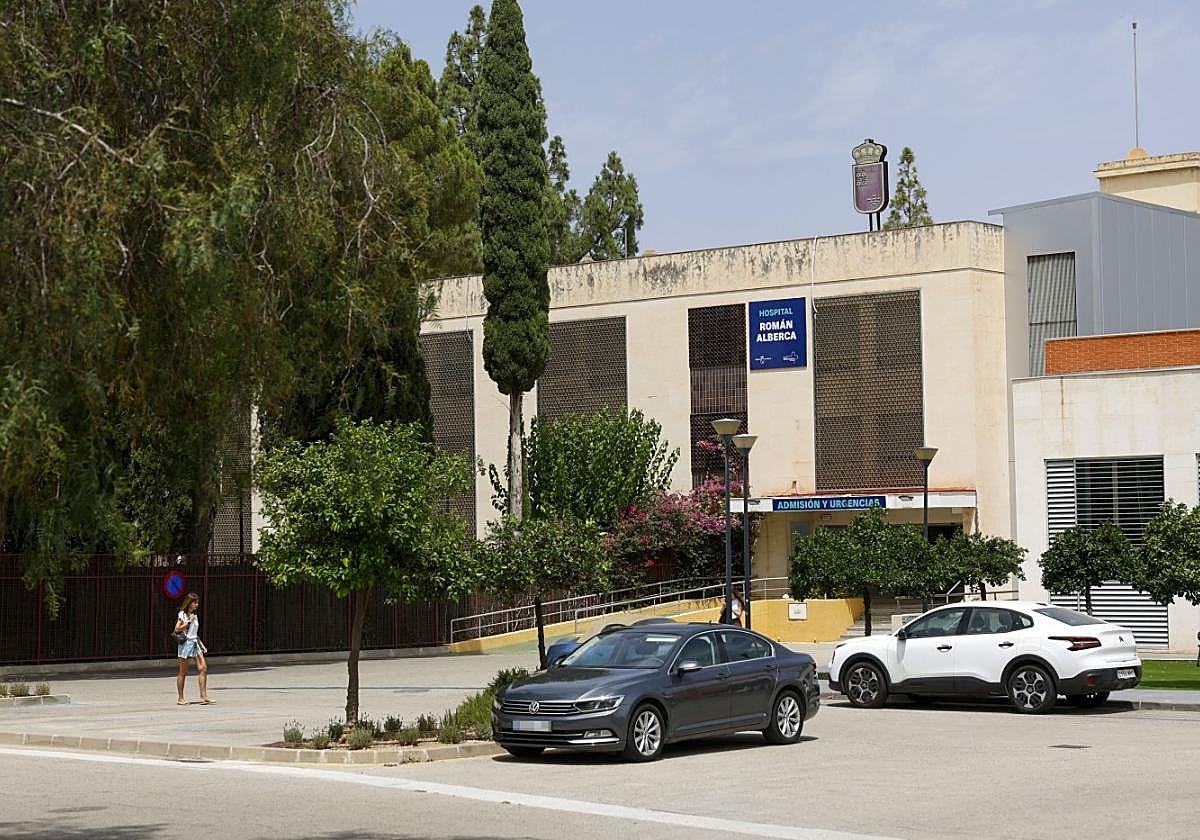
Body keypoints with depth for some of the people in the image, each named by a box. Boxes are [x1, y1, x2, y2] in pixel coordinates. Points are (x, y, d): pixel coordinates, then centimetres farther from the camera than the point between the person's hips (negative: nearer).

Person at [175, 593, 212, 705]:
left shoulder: (195, 616, 15)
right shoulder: (182, 614, -4)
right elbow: (177, 629, -12)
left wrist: (202, 645, 15)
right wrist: (189, 622, -15)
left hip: (195, 644, 7)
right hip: (186, 644, -7)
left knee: (203, 668, -6)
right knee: (183, 672, 0)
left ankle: (203, 696, -6)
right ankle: (180, 698, 6)